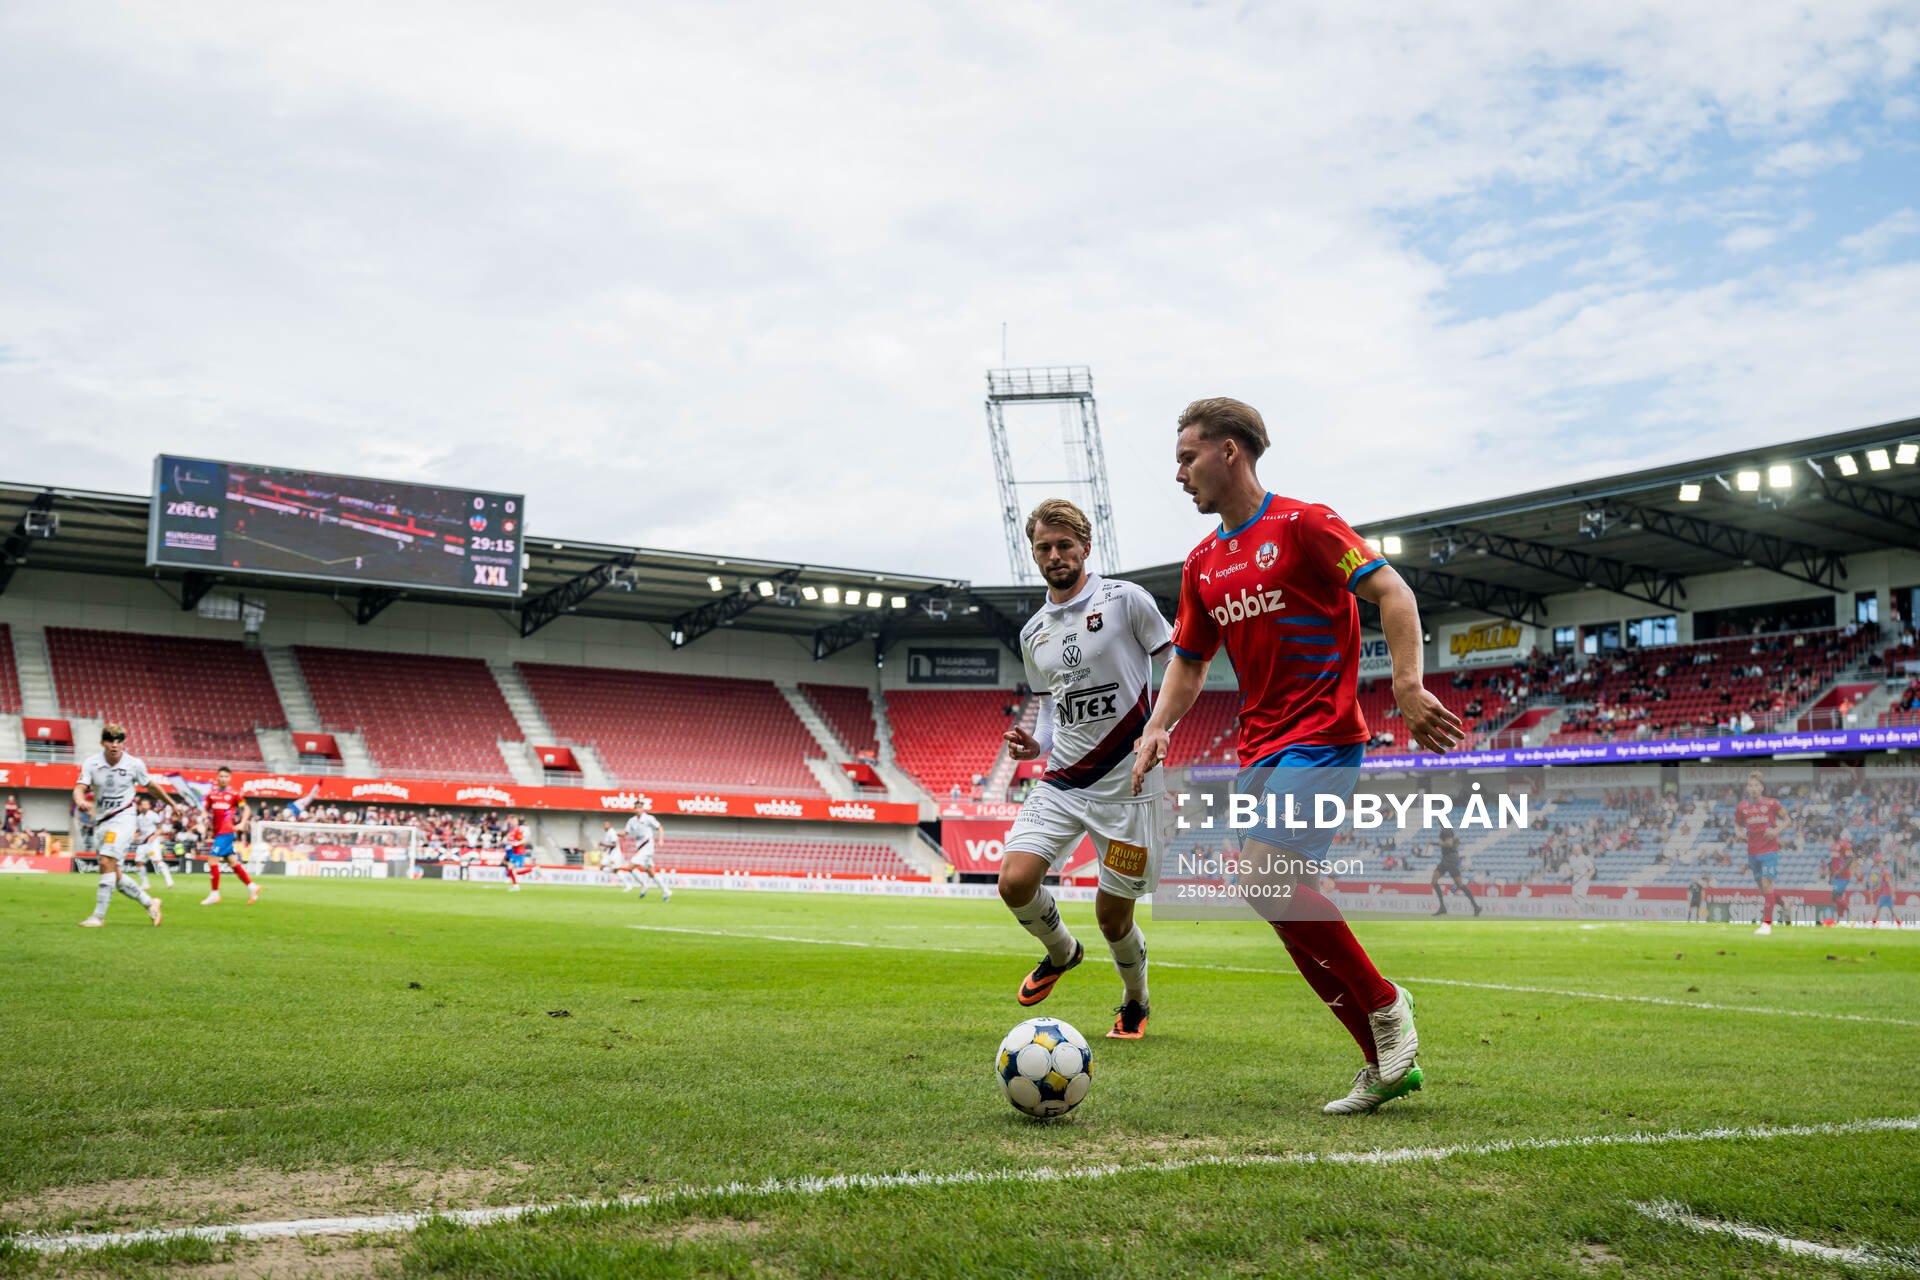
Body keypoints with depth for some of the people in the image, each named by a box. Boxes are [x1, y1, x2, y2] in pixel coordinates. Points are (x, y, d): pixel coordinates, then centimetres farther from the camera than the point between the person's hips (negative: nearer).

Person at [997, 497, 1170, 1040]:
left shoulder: (1125, 599, -6)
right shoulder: (1033, 633, 11)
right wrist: (1035, 745, 3)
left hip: (1128, 786, -4)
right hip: (1060, 782, 5)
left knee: (1113, 915, 2)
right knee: (1015, 882, -12)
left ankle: (1135, 1001, 33)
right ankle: (1061, 952, 21)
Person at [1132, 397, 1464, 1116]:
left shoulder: (1301, 524, -6)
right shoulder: (1202, 563, 15)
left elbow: (1392, 593, -10)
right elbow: (1188, 661, 23)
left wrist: (1408, 689, -21)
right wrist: (1157, 730, 7)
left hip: (1321, 738, -8)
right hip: (1259, 752, 8)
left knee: (1266, 875, -23)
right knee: (1280, 901, 3)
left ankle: (1384, 1004, -4)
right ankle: (1385, 1063, 14)